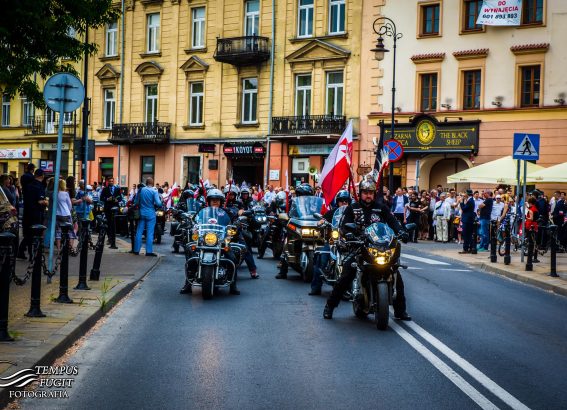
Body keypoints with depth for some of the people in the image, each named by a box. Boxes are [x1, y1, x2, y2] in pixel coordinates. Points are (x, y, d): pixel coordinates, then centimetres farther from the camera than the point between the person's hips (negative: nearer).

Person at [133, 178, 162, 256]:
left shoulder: (140, 190, 1)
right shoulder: (154, 192, -11)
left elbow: (136, 202, 6)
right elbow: (158, 203, -17)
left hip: (142, 213, 4)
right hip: (150, 214, -4)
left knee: (139, 232, 8)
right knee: (150, 233, -1)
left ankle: (136, 250, 11)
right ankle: (149, 251, -2)